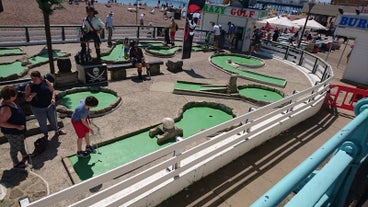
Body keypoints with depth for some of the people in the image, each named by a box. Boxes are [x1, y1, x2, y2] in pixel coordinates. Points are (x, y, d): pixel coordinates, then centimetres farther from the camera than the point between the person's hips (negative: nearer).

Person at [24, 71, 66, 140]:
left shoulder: (46, 82, -9)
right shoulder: (29, 86, -13)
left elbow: (53, 91, 0)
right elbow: (26, 99, -8)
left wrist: (53, 98, -17)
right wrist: (31, 96, -30)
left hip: (50, 106, 2)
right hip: (38, 109, -2)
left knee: (53, 119, 20)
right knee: (42, 123, 15)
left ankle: (57, 131, 46)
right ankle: (45, 135, 39)